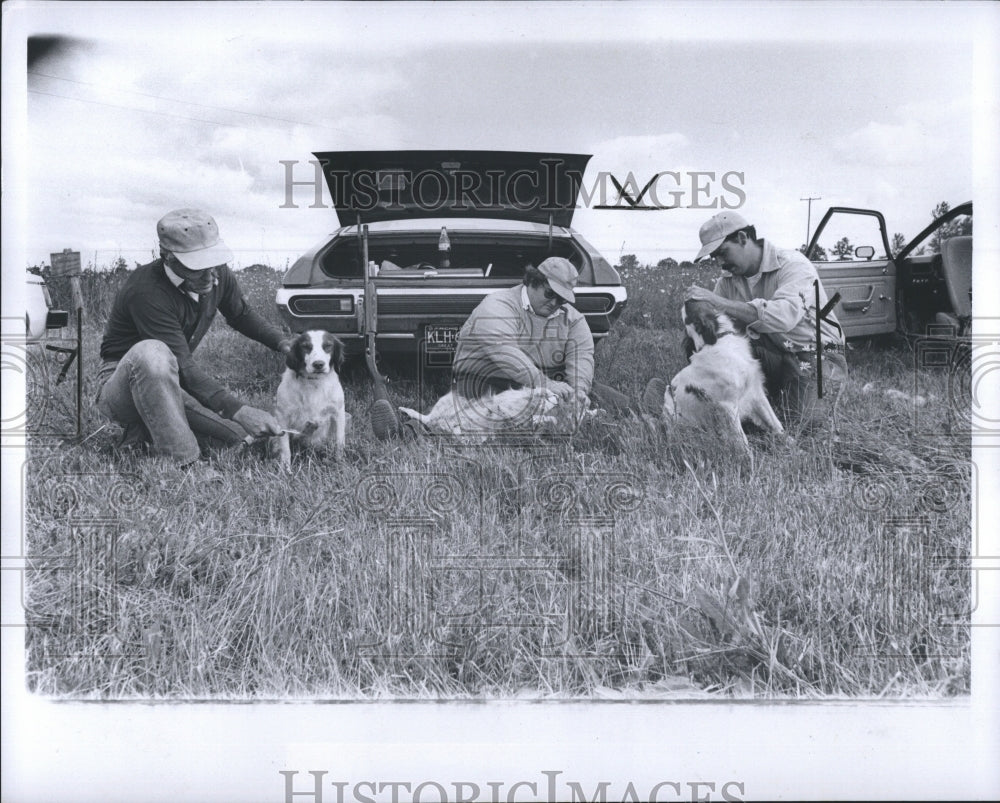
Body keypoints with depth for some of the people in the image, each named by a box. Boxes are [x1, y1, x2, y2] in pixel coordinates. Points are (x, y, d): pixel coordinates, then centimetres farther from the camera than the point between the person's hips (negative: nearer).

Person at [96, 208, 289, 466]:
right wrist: (237, 410, -40)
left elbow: (242, 315, 15)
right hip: (122, 385, -7)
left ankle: (148, 429, 7)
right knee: (151, 352, -41)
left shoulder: (218, 275, -7)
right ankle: (182, 464, -34)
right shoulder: (147, 291, -29)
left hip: (173, 386, 7)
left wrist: (283, 343, -4)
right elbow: (182, 366, -33)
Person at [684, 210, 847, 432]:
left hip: (817, 355, -5)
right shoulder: (728, 280, 3)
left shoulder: (793, 265, -19)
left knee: (804, 423, -24)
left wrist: (721, 303, -42)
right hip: (769, 354, 5)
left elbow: (785, 316, -39)